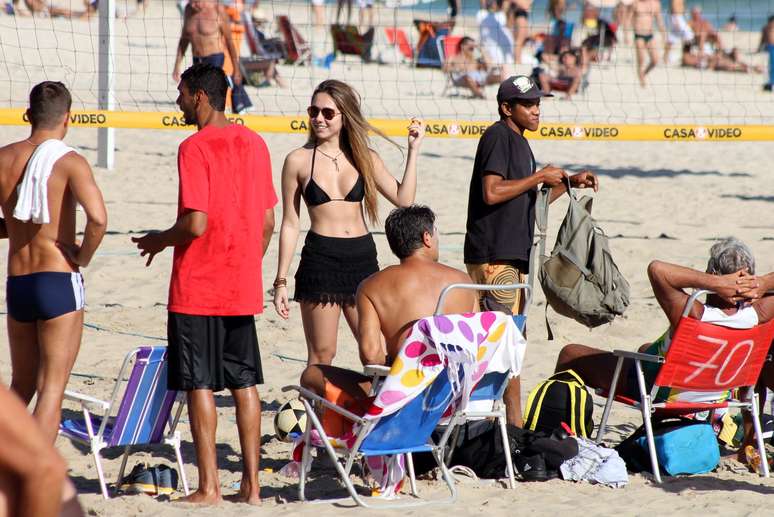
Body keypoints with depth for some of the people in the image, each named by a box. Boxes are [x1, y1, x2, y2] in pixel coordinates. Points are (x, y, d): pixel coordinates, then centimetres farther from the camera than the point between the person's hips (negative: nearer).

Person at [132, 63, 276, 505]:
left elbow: (195, 224, -19)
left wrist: (159, 241, -1)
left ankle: (209, 486, 0)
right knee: (245, 383, 10)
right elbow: (268, 222, 10)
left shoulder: (195, 148, -14)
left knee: (201, 385, 0)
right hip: (244, 287, 6)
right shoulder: (253, 143, 7)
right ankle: (251, 483, 10)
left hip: (198, 288, -6)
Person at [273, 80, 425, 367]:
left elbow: (403, 199, 2)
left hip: (362, 257, 3)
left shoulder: (365, 159, 10)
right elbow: (290, 224, 5)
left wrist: (413, 150, 0)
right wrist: (281, 281, 3)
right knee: (322, 355, -2)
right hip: (320, 259, -3)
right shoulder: (299, 161, 3)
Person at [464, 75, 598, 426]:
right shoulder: (497, 136, -11)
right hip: (493, 255, -10)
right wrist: (539, 177, -14)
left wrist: (568, 182, 17)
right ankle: (514, 422, -13)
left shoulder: (519, 143, 20)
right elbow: (492, 192, -22)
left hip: (513, 255, 10)